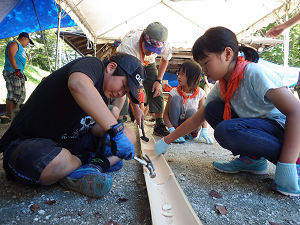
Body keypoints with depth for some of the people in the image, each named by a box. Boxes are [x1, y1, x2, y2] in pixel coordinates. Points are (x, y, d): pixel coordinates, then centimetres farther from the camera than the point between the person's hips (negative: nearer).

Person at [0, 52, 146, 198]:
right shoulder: (94, 65, -19)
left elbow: (96, 125, 6)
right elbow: (78, 84, -43)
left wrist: (106, 136, -17)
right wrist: (115, 129, -42)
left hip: (69, 142, 8)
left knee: (129, 135, 1)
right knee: (58, 163, -42)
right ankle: (84, 159, -10)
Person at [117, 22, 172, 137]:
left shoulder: (166, 46, -32)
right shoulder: (128, 44, -43)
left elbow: (165, 60, -4)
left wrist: (158, 80, -14)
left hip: (148, 64, 2)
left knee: (156, 92, -11)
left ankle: (159, 126, 2)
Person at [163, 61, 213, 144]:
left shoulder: (200, 93, -11)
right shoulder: (174, 92, -13)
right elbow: (166, 113, -14)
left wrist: (204, 129, -23)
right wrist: (171, 129, -29)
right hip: (176, 124, 0)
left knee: (191, 112, -34)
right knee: (175, 98, -24)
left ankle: (193, 133, -2)